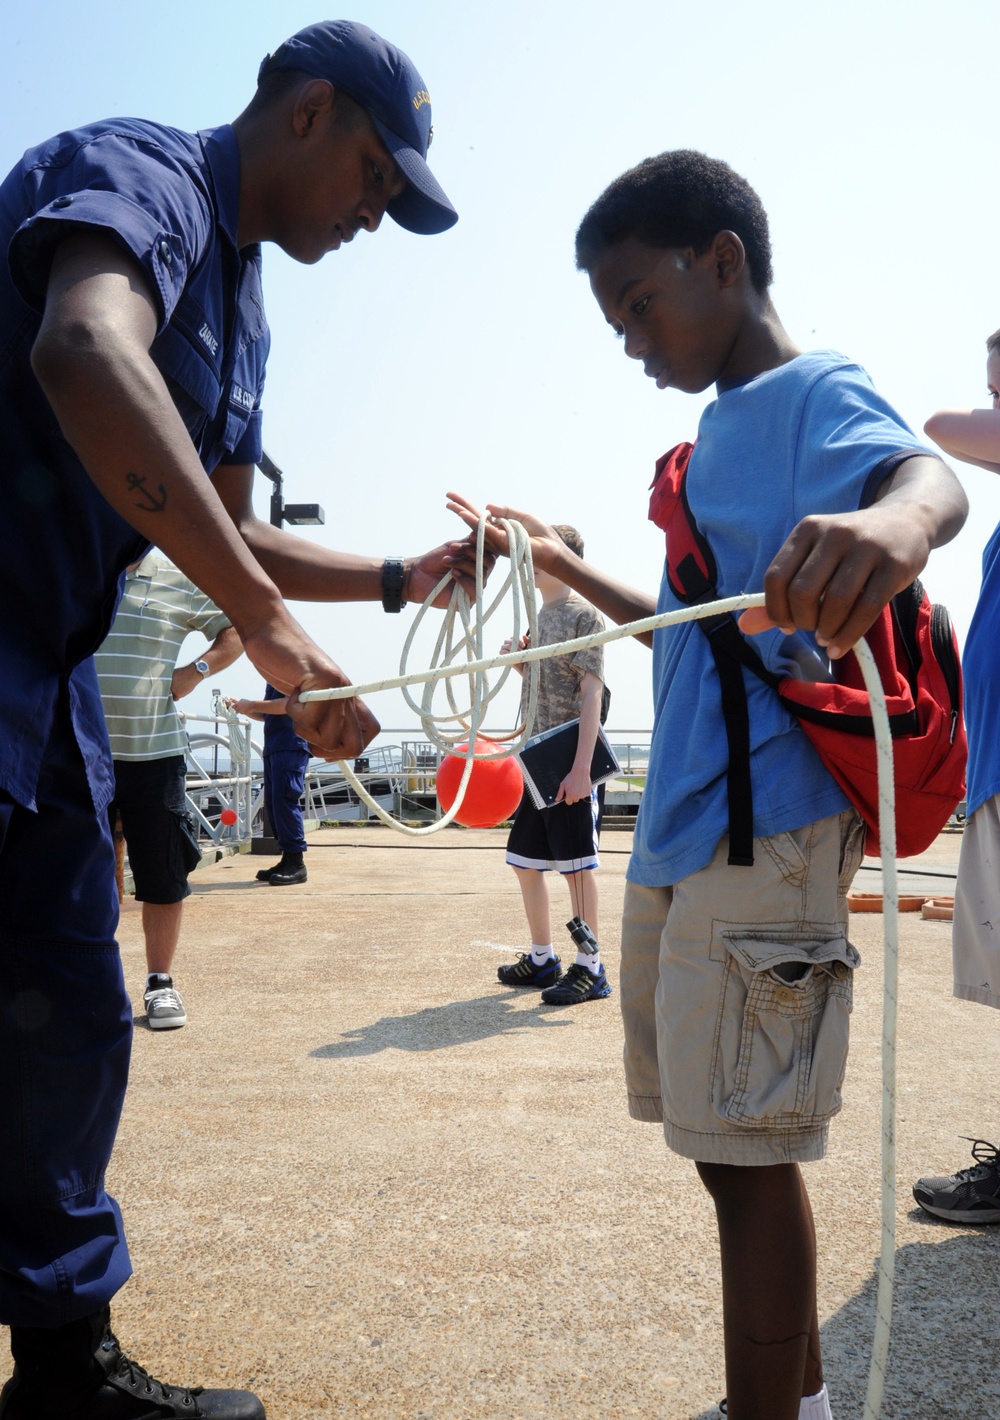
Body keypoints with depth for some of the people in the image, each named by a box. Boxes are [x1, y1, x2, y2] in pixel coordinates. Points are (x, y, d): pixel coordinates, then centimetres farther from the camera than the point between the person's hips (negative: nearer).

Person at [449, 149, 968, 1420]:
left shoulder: (814, 394, -5)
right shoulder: (718, 434, 22)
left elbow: (931, 477, -28)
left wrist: (896, 519, -51)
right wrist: (566, 568, 26)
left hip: (764, 831, -9)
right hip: (677, 837, 10)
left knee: (747, 1150, -3)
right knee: (721, 1141, 17)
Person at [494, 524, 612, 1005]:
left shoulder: (583, 614, -9)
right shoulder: (540, 615, 15)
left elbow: (592, 694, -15)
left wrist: (581, 767, -21)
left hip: (571, 762, -8)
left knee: (576, 864, -3)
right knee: (525, 862, 12)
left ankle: (590, 968, 6)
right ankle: (542, 959, 25)